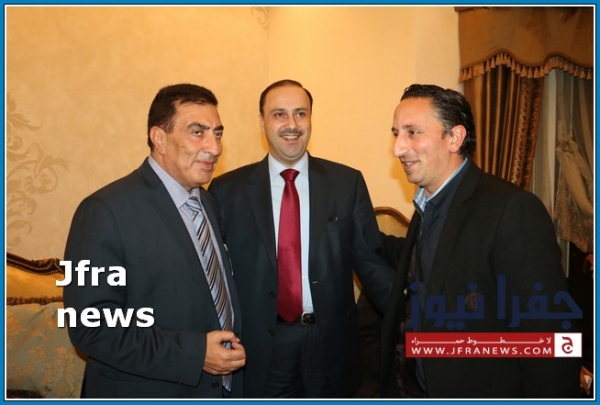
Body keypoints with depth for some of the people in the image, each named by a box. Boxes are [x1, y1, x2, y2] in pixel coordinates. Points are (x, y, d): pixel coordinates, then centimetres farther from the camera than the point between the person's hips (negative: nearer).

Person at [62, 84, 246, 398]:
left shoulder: (210, 203, 4)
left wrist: (234, 352, -2)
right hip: (144, 393, -6)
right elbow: (91, 327, -21)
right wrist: (194, 353, -24)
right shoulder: (106, 211, -18)